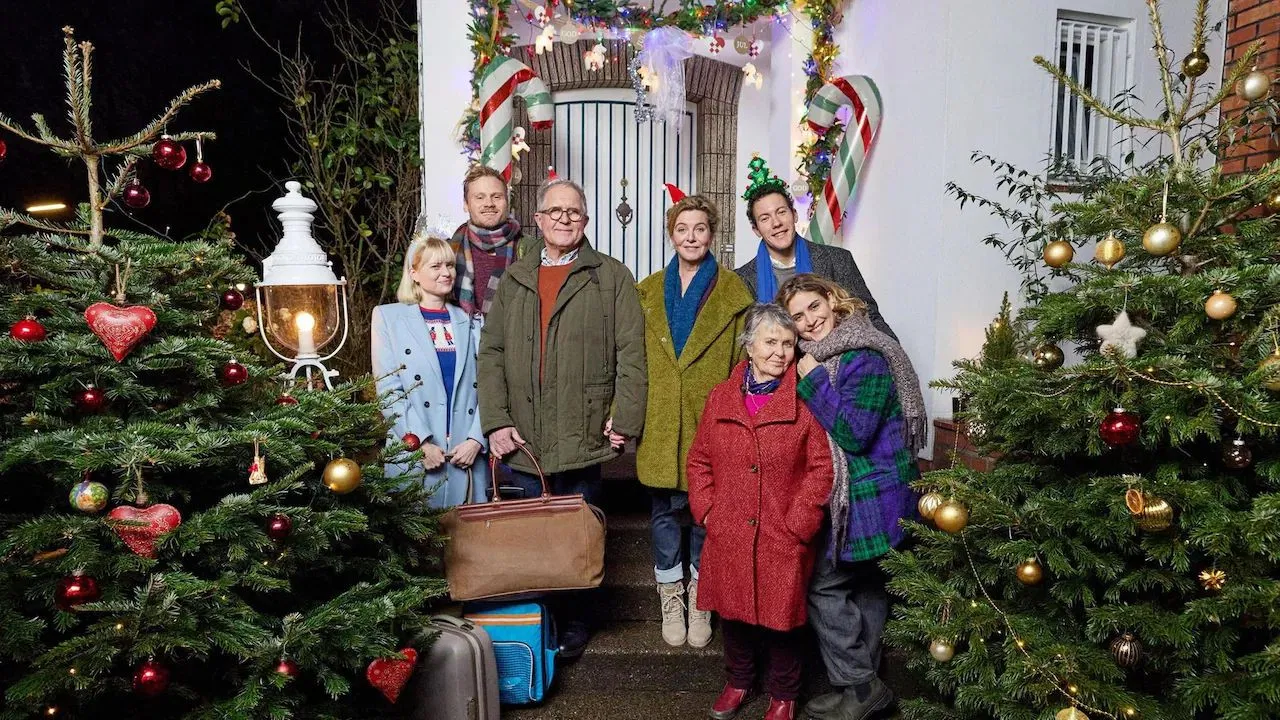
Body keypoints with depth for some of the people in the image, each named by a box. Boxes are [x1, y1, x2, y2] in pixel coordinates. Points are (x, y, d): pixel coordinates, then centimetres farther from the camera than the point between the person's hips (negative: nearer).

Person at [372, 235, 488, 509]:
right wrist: (420, 443, -12)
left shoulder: (467, 321, 13)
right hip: (414, 456, -2)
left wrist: (476, 440, -8)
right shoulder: (388, 317, 6)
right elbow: (388, 389, -2)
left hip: (468, 454, 2)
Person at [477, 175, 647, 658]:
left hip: (582, 437, -3)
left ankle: (574, 627, 24)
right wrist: (496, 421, -2)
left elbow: (631, 352, -3)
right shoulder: (514, 279, 13)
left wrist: (624, 420, -10)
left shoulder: (611, 277, 3)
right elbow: (491, 352, 8)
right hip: (523, 439, 3)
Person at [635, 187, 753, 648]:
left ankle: (701, 597, 26)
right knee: (665, 510, 9)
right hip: (660, 423, 2)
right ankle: (671, 594, 27)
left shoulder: (733, 293, 2)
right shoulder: (649, 292, 9)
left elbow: (743, 363, 0)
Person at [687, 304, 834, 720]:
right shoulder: (721, 397, 4)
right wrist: (706, 510, 1)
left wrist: (798, 521, -12)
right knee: (732, 610, 17)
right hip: (728, 535, 3)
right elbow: (699, 459, 10)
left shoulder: (805, 401, -7)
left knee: (781, 616, 10)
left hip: (783, 539, -3)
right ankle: (738, 681, 41)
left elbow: (822, 467, -8)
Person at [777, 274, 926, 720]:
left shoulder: (865, 357, -20)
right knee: (866, 586, 19)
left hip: (868, 496, -9)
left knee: (822, 585, -3)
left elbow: (854, 433, -26)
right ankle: (865, 684, 33)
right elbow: (813, 429, 17)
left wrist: (813, 380, -22)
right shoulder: (816, 358, 10)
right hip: (846, 494, 9)